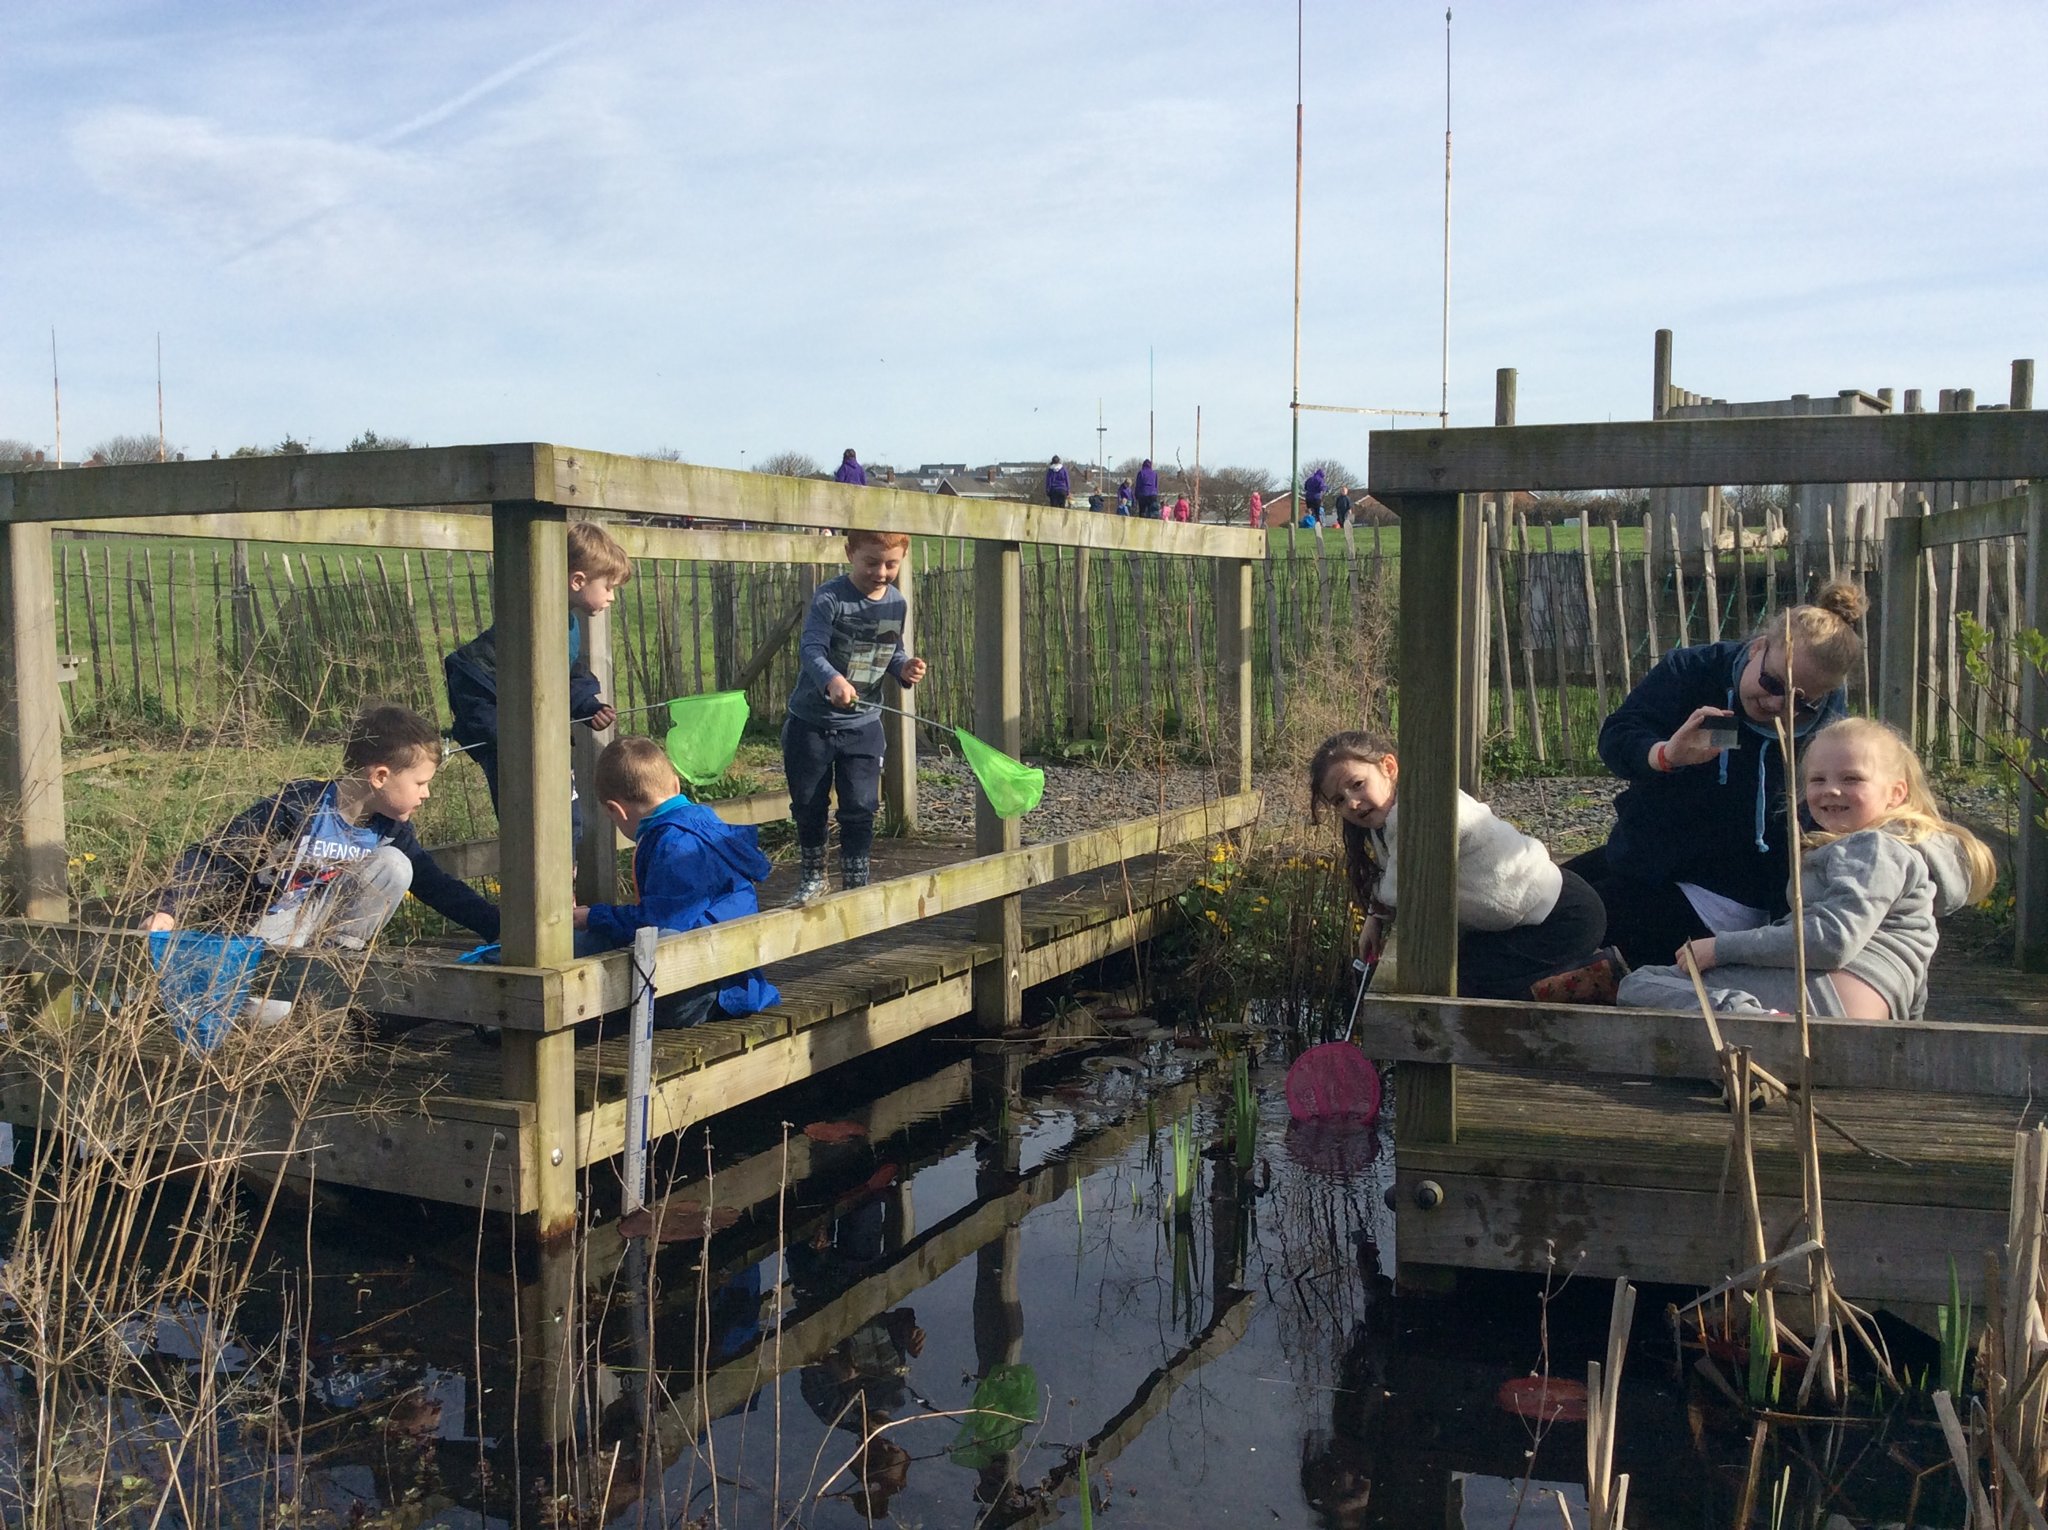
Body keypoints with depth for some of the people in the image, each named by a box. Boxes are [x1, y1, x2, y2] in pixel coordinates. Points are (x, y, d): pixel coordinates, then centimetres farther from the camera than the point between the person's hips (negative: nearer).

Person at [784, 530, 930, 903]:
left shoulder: (896, 604, 0)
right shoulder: (830, 598, -18)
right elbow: (811, 649, -30)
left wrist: (905, 668, -10)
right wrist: (832, 679, -49)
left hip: (862, 723, 3)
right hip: (812, 721, -3)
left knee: (860, 807, 1)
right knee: (809, 804, 10)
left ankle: (855, 881, 15)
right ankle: (812, 877, 30)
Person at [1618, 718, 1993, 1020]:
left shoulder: (1875, 847, -2)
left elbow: (1834, 941, -17)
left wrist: (1721, 947, -13)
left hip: (1828, 991, -11)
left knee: (1639, 987, -19)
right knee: (1640, 980, 10)